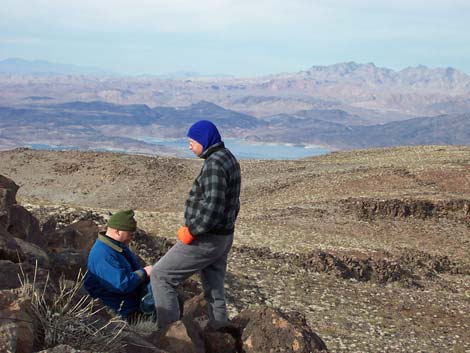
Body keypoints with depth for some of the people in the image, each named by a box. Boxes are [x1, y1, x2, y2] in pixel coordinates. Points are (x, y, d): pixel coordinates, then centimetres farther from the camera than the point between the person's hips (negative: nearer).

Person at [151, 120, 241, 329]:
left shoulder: (214, 164, -20)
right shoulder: (228, 159, 11)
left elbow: (212, 207, -29)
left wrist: (191, 231, -19)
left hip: (205, 240, -10)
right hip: (223, 237, 10)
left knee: (161, 276, -2)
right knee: (214, 290, 18)